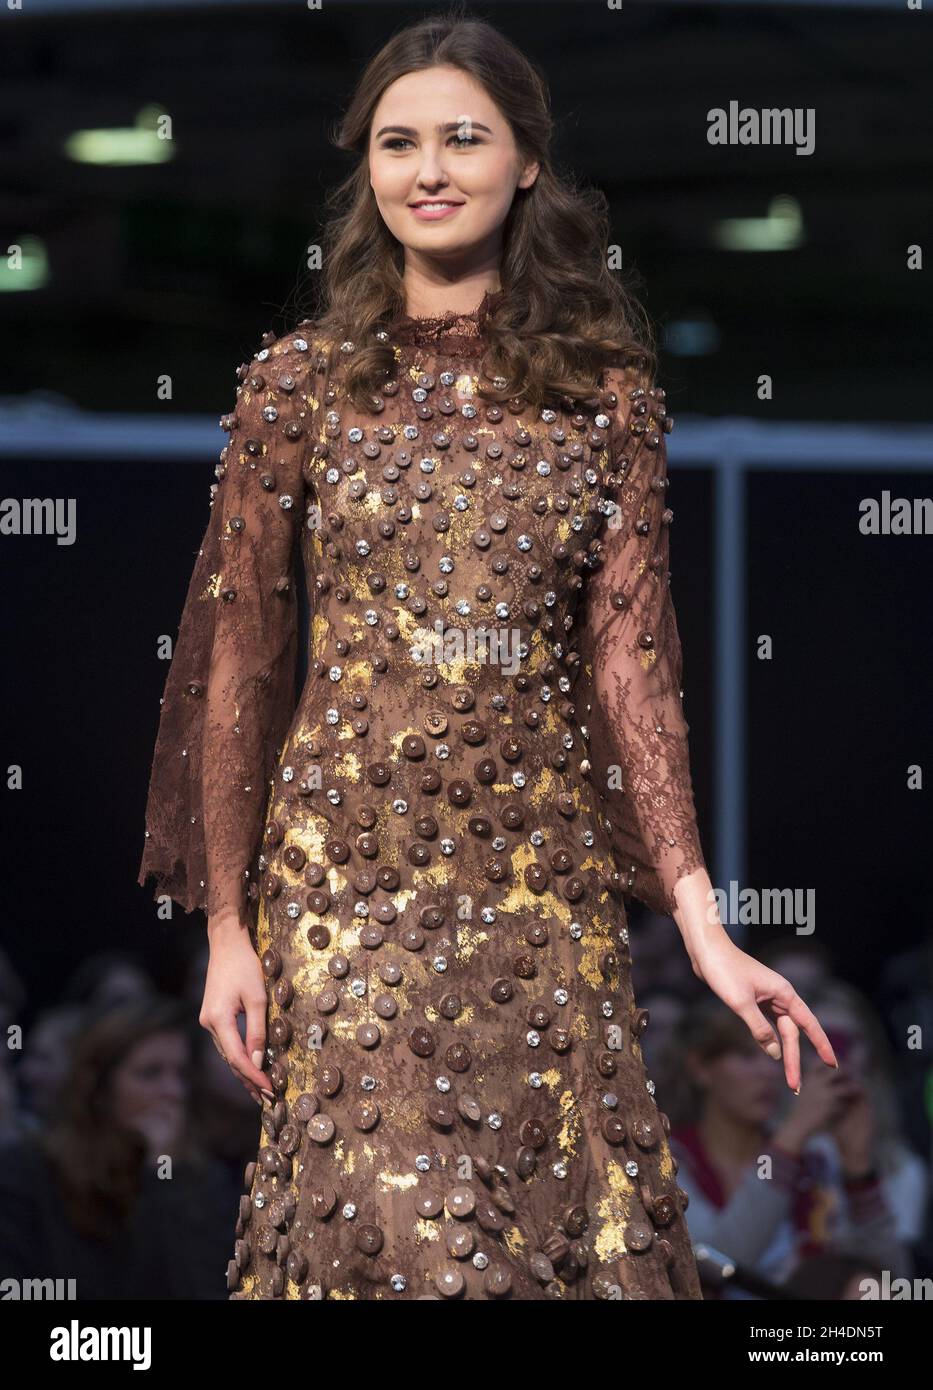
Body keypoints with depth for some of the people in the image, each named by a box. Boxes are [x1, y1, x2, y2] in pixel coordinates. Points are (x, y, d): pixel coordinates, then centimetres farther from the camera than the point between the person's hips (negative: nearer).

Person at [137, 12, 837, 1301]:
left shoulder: (604, 390, 4)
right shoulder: (299, 382, 3)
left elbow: (630, 653, 0)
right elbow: (240, 658, 4)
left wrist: (700, 921, -8)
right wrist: (227, 925, 1)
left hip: (546, 875, 1)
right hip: (347, 863, -1)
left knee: (568, 1219, -1)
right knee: (389, 1220, -6)